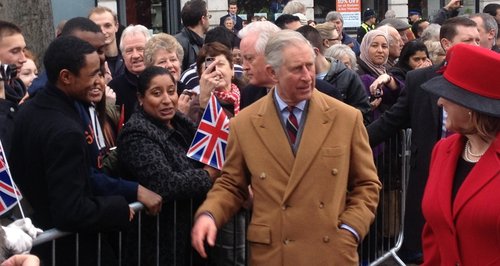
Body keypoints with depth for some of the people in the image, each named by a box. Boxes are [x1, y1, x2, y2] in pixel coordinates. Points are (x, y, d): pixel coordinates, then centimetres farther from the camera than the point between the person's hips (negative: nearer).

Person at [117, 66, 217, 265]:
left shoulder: (179, 122, 7)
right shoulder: (138, 135, -18)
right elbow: (165, 185, -28)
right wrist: (208, 175, -16)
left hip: (191, 229, 8)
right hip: (163, 239, -8)